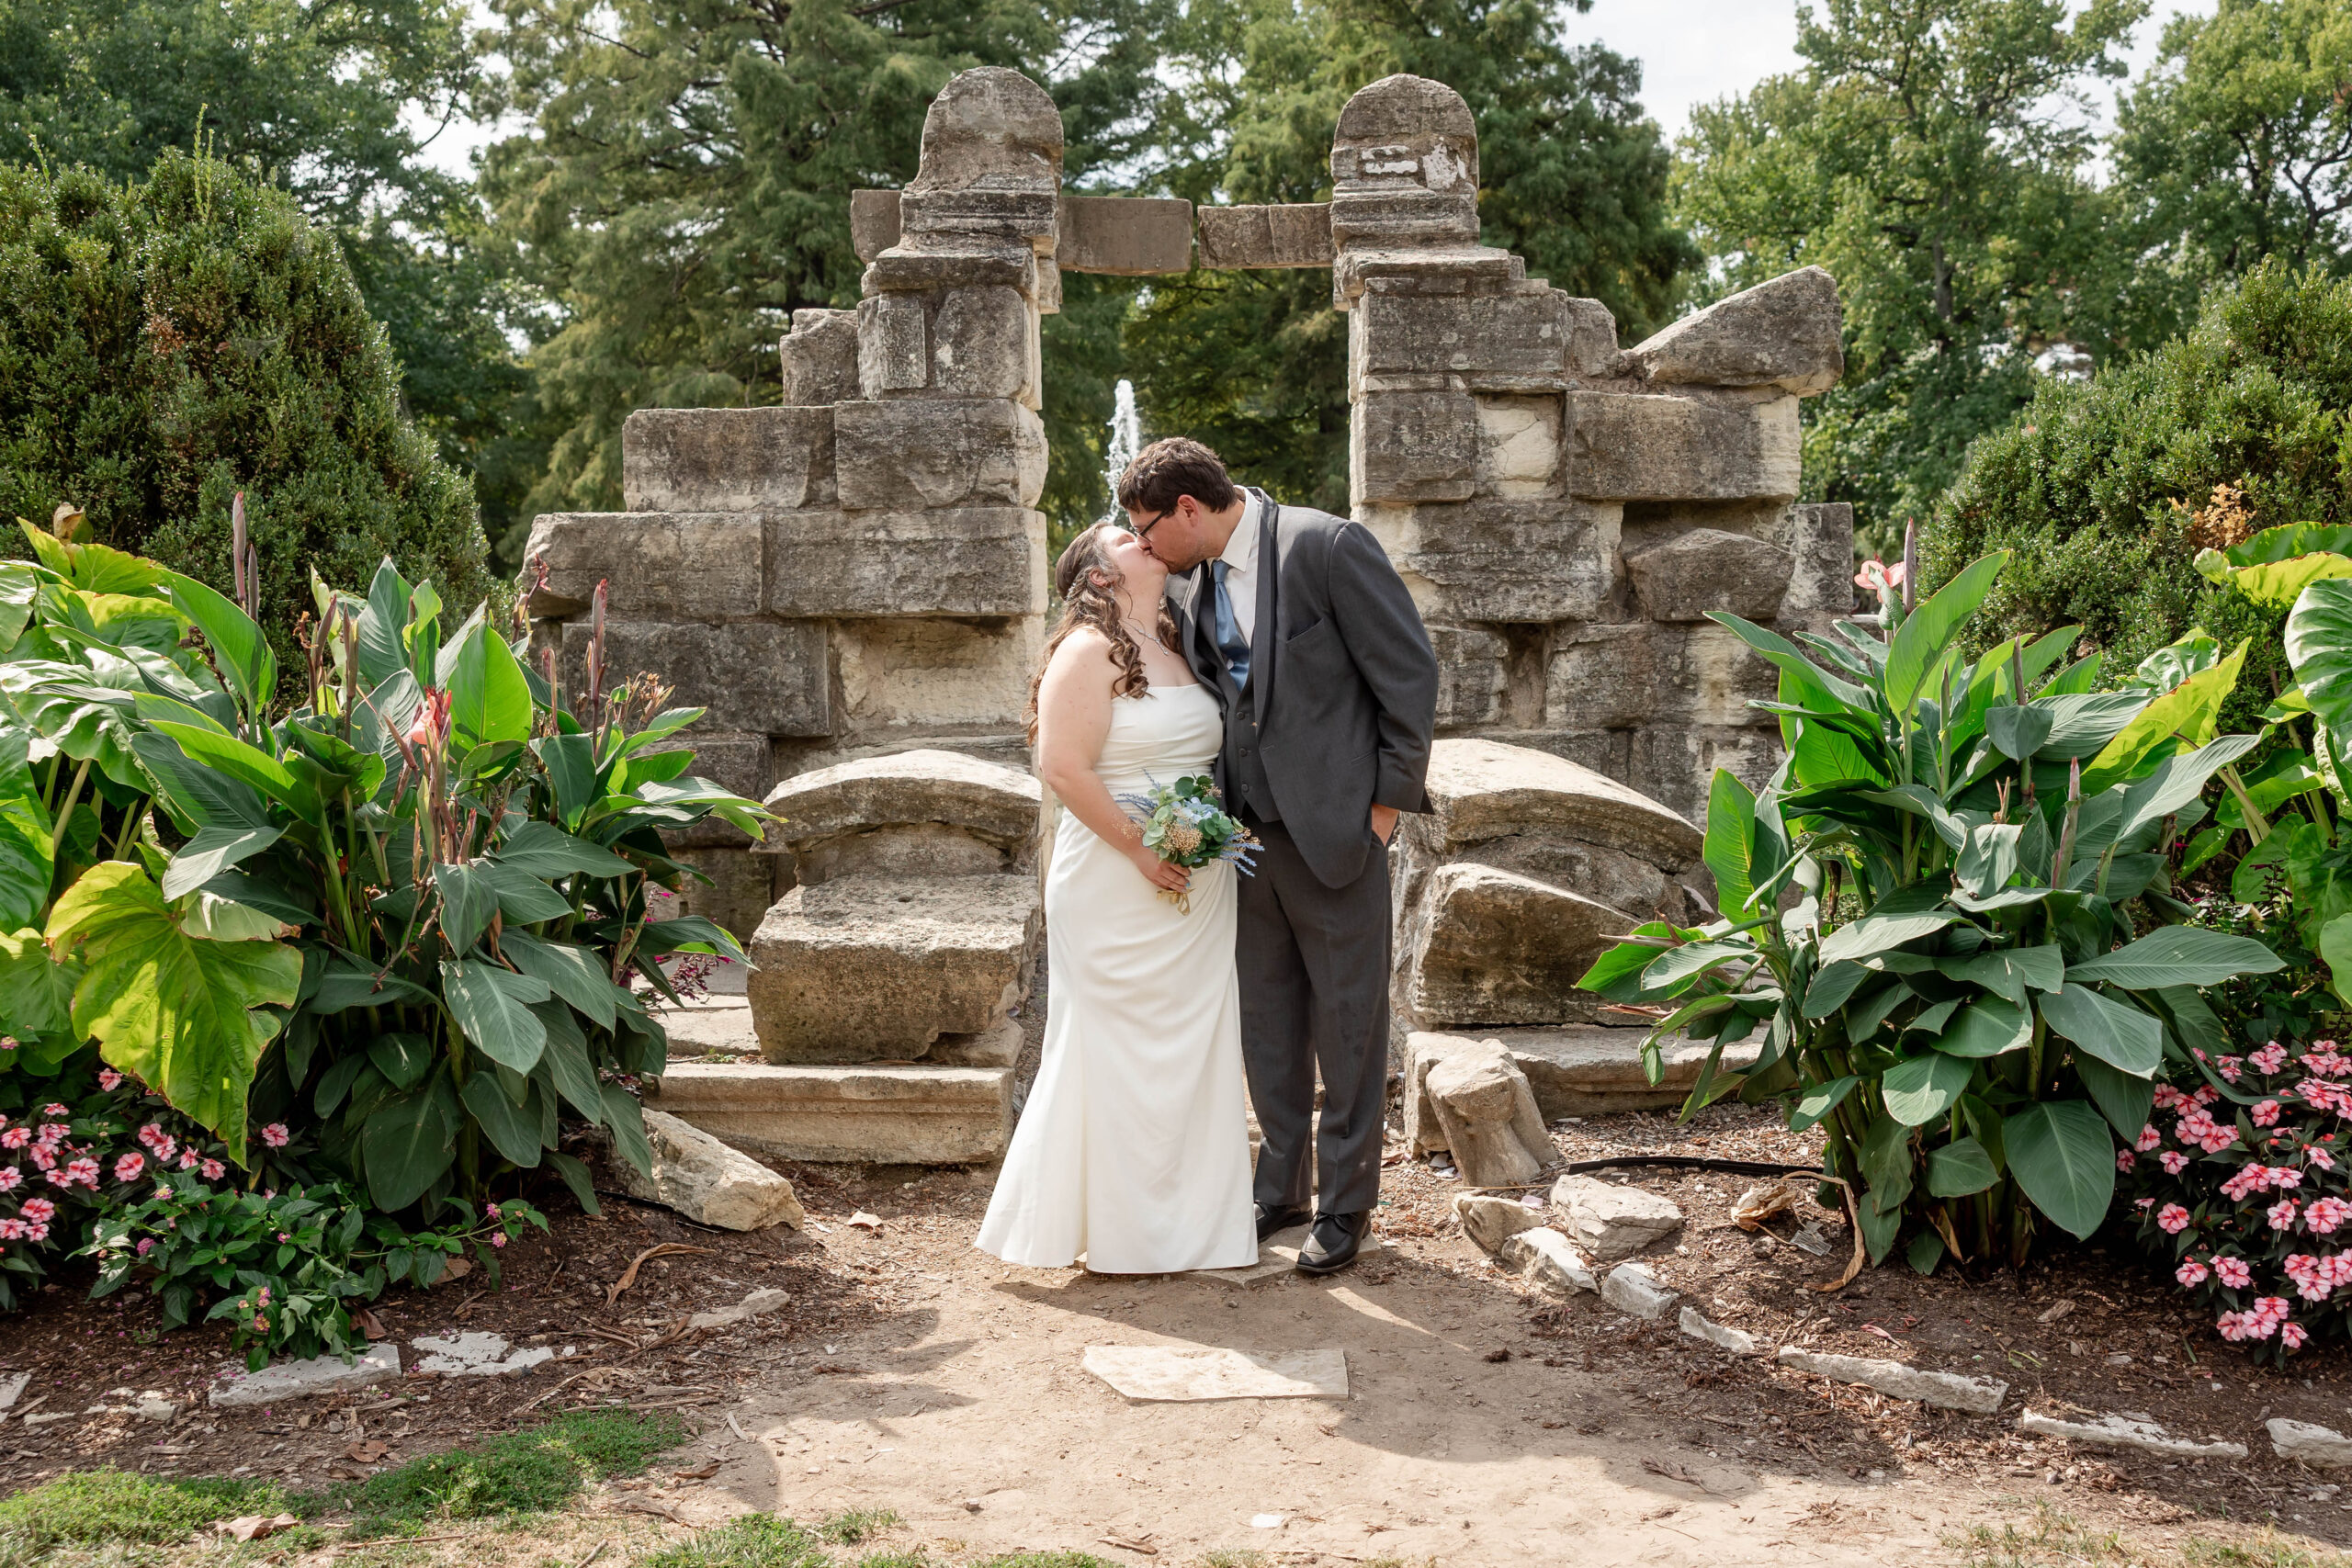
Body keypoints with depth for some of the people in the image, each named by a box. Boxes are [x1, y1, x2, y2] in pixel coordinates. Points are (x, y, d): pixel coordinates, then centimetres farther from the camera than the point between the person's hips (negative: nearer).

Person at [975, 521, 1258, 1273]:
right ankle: (1120, 1232, 11)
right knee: (1120, 1048, 0)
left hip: (1196, 888, 8)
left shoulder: (1177, 651, 16)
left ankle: (1188, 1218, 22)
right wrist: (1140, 847, -17)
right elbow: (1064, 767, -16)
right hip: (1117, 883, -7)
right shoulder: (1088, 652, -9)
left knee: (1192, 1046, 10)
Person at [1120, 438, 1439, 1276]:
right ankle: (1282, 1187, 30)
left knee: (1347, 1024, 5)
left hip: (1332, 826, -6)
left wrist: (1389, 800, -11)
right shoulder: (1186, 581, 6)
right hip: (1245, 830, 6)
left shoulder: (1328, 547, -14)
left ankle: (1345, 1201, 19)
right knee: (1266, 1020, 14)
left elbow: (1410, 672, -12)